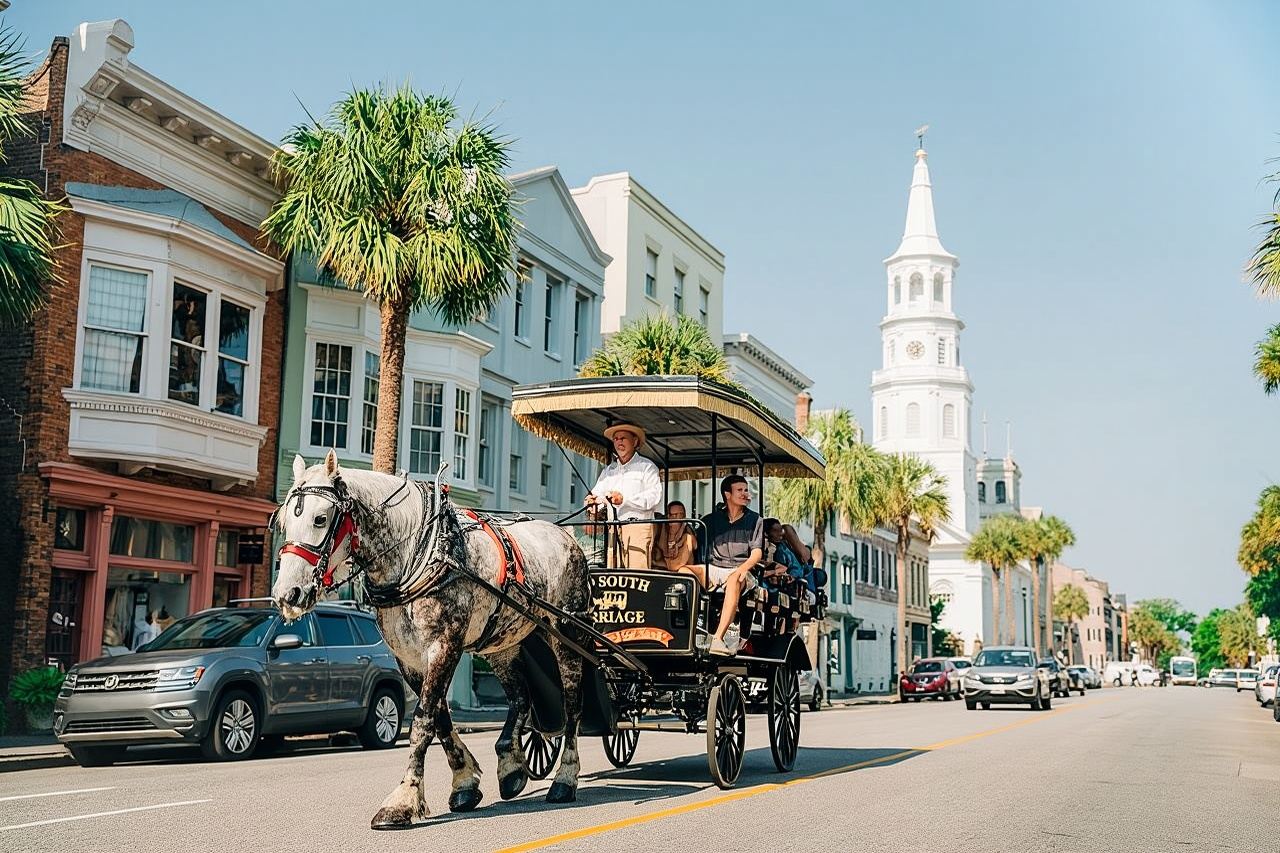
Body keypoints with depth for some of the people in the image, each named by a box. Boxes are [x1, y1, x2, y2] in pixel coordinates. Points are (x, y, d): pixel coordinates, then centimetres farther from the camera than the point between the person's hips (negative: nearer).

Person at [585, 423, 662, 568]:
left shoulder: (646, 467, 6)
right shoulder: (608, 470, 24)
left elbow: (655, 496, -8)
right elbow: (598, 493, 14)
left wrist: (624, 499, -17)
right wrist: (593, 502, -11)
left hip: (638, 527, -5)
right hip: (613, 529, 5)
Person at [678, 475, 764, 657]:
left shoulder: (755, 520, 13)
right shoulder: (711, 519, 18)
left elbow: (757, 552, 1)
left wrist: (744, 568, -19)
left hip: (739, 571, -3)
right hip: (712, 569, 3)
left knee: (734, 580, -39)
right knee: (684, 571, -27)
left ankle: (718, 638, -49)